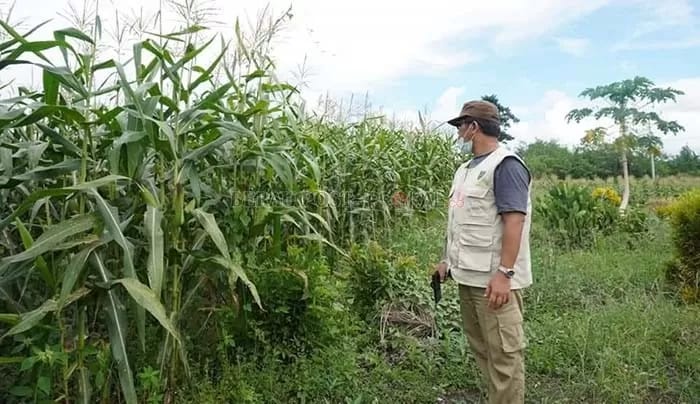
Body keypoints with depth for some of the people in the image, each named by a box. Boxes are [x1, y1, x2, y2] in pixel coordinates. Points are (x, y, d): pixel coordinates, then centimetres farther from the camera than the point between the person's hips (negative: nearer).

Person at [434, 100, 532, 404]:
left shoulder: (505, 164, -12)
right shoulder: (466, 169, 16)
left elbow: (514, 221, -20)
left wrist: (504, 273, -24)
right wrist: (447, 260, 20)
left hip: (493, 279, -9)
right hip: (468, 275, 9)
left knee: (504, 354, 0)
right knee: (481, 350, 18)